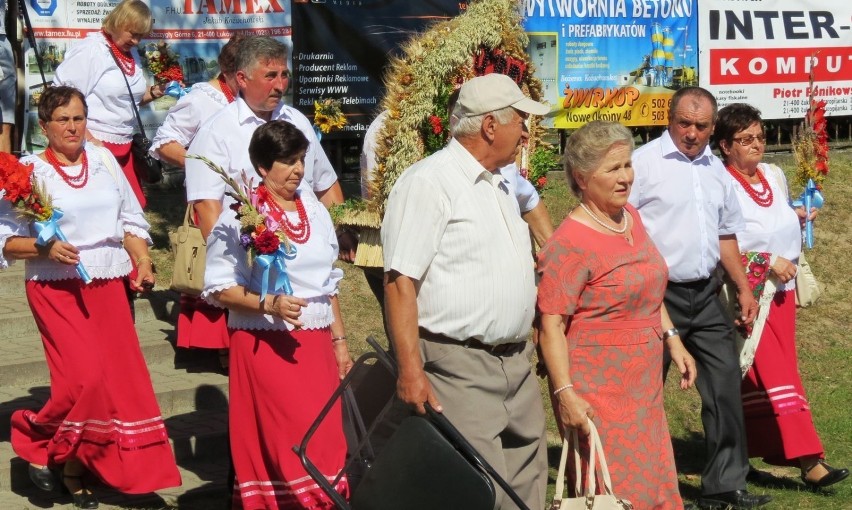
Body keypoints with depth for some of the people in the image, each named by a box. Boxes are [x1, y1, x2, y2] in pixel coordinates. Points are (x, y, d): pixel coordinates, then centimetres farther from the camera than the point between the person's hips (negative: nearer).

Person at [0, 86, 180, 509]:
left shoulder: (104, 161, 10)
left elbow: (131, 219, 16)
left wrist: (143, 262, 3)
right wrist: (44, 249, -19)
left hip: (108, 287, 5)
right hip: (57, 289, -5)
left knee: (120, 378, 2)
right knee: (85, 376, -15)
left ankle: (74, 467, 17)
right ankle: (34, 441, 11)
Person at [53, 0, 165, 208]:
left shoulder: (131, 53, 13)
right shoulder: (91, 50, -13)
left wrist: (154, 92, 4)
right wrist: (88, 139, -20)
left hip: (123, 146, 8)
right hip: (94, 145, -8)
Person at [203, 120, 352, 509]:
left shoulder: (314, 210, 13)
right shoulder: (239, 215, -7)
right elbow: (219, 288, -9)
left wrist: (339, 340, 17)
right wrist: (269, 304, -23)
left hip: (316, 344, 6)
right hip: (266, 345, -5)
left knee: (324, 440, 4)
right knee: (290, 445, -8)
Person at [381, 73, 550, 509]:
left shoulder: (498, 186, 18)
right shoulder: (428, 182, -11)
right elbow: (400, 280, -17)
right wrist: (411, 369, -23)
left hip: (515, 364, 9)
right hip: (459, 368, -9)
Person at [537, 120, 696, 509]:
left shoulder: (630, 217, 8)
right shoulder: (571, 242, -18)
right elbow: (551, 326, -20)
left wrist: (672, 340, 15)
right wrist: (565, 394, -25)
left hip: (643, 386, 8)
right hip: (597, 392, -8)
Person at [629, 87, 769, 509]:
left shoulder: (716, 170, 14)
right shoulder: (644, 161, -7)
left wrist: (744, 288, 16)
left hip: (705, 295, 6)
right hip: (658, 295, -6)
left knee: (725, 386, 5)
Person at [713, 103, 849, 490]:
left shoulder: (774, 176, 11)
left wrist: (800, 219, 4)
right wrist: (767, 261, -20)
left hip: (782, 289, 8)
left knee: (775, 371, 10)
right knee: (774, 374, -9)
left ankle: (754, 448, 20)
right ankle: (808, 460, -12)